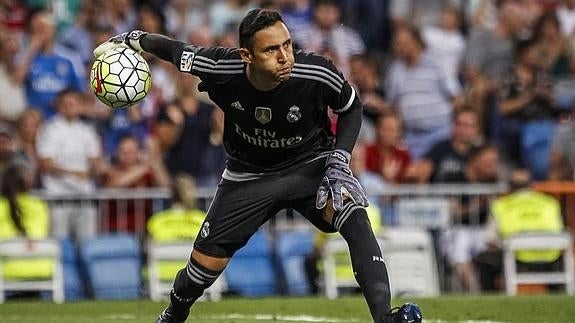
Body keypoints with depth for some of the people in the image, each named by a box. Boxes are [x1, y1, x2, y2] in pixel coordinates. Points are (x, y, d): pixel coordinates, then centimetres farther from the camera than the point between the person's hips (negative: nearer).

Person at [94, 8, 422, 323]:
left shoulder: (318, 74, -28)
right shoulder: (220, 68, -27)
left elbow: (352, 107, -7)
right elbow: (173, 49, -5)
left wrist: (340, 157, -18)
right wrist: (129, 40, 1)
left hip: (310, 163, -2)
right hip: (249, 173, 2)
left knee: (353, 215, -32)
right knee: (206, 262, 2)